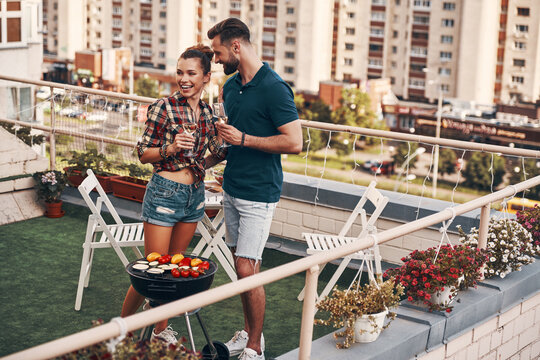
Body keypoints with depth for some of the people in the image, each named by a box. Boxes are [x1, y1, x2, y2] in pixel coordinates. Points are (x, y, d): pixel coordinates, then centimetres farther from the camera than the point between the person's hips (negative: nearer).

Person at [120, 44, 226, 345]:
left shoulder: (207, 112, 5)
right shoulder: (165, 107, -12)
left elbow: (218, 151, 16)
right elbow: (143, 154, -7)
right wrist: (170, 148, -24)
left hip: (195, 195, 6)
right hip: (165, 193, -6)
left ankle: (161, 328, 29)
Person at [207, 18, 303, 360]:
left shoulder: (274, 88, -16)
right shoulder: (231, 85, 10)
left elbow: (294, 142, -21)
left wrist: (244, 139, -19)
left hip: (258, 193, -8)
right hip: (232, 188, 8)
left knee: (247, 269, -7)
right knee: (242, 266, 14)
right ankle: (248, 332, 27)